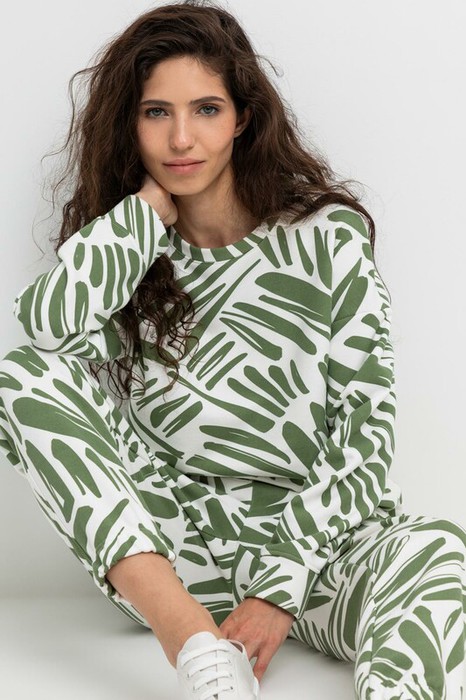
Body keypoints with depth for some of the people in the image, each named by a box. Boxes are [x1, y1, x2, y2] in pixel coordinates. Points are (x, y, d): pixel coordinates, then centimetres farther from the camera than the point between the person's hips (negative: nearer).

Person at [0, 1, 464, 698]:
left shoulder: (325, 236, 1)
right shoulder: (129, 257, 8)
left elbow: (365, 433, -5)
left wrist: (281, 588, -15)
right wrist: (152, 199, -6)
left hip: (318, 539, -2)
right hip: (174, 548, 3)